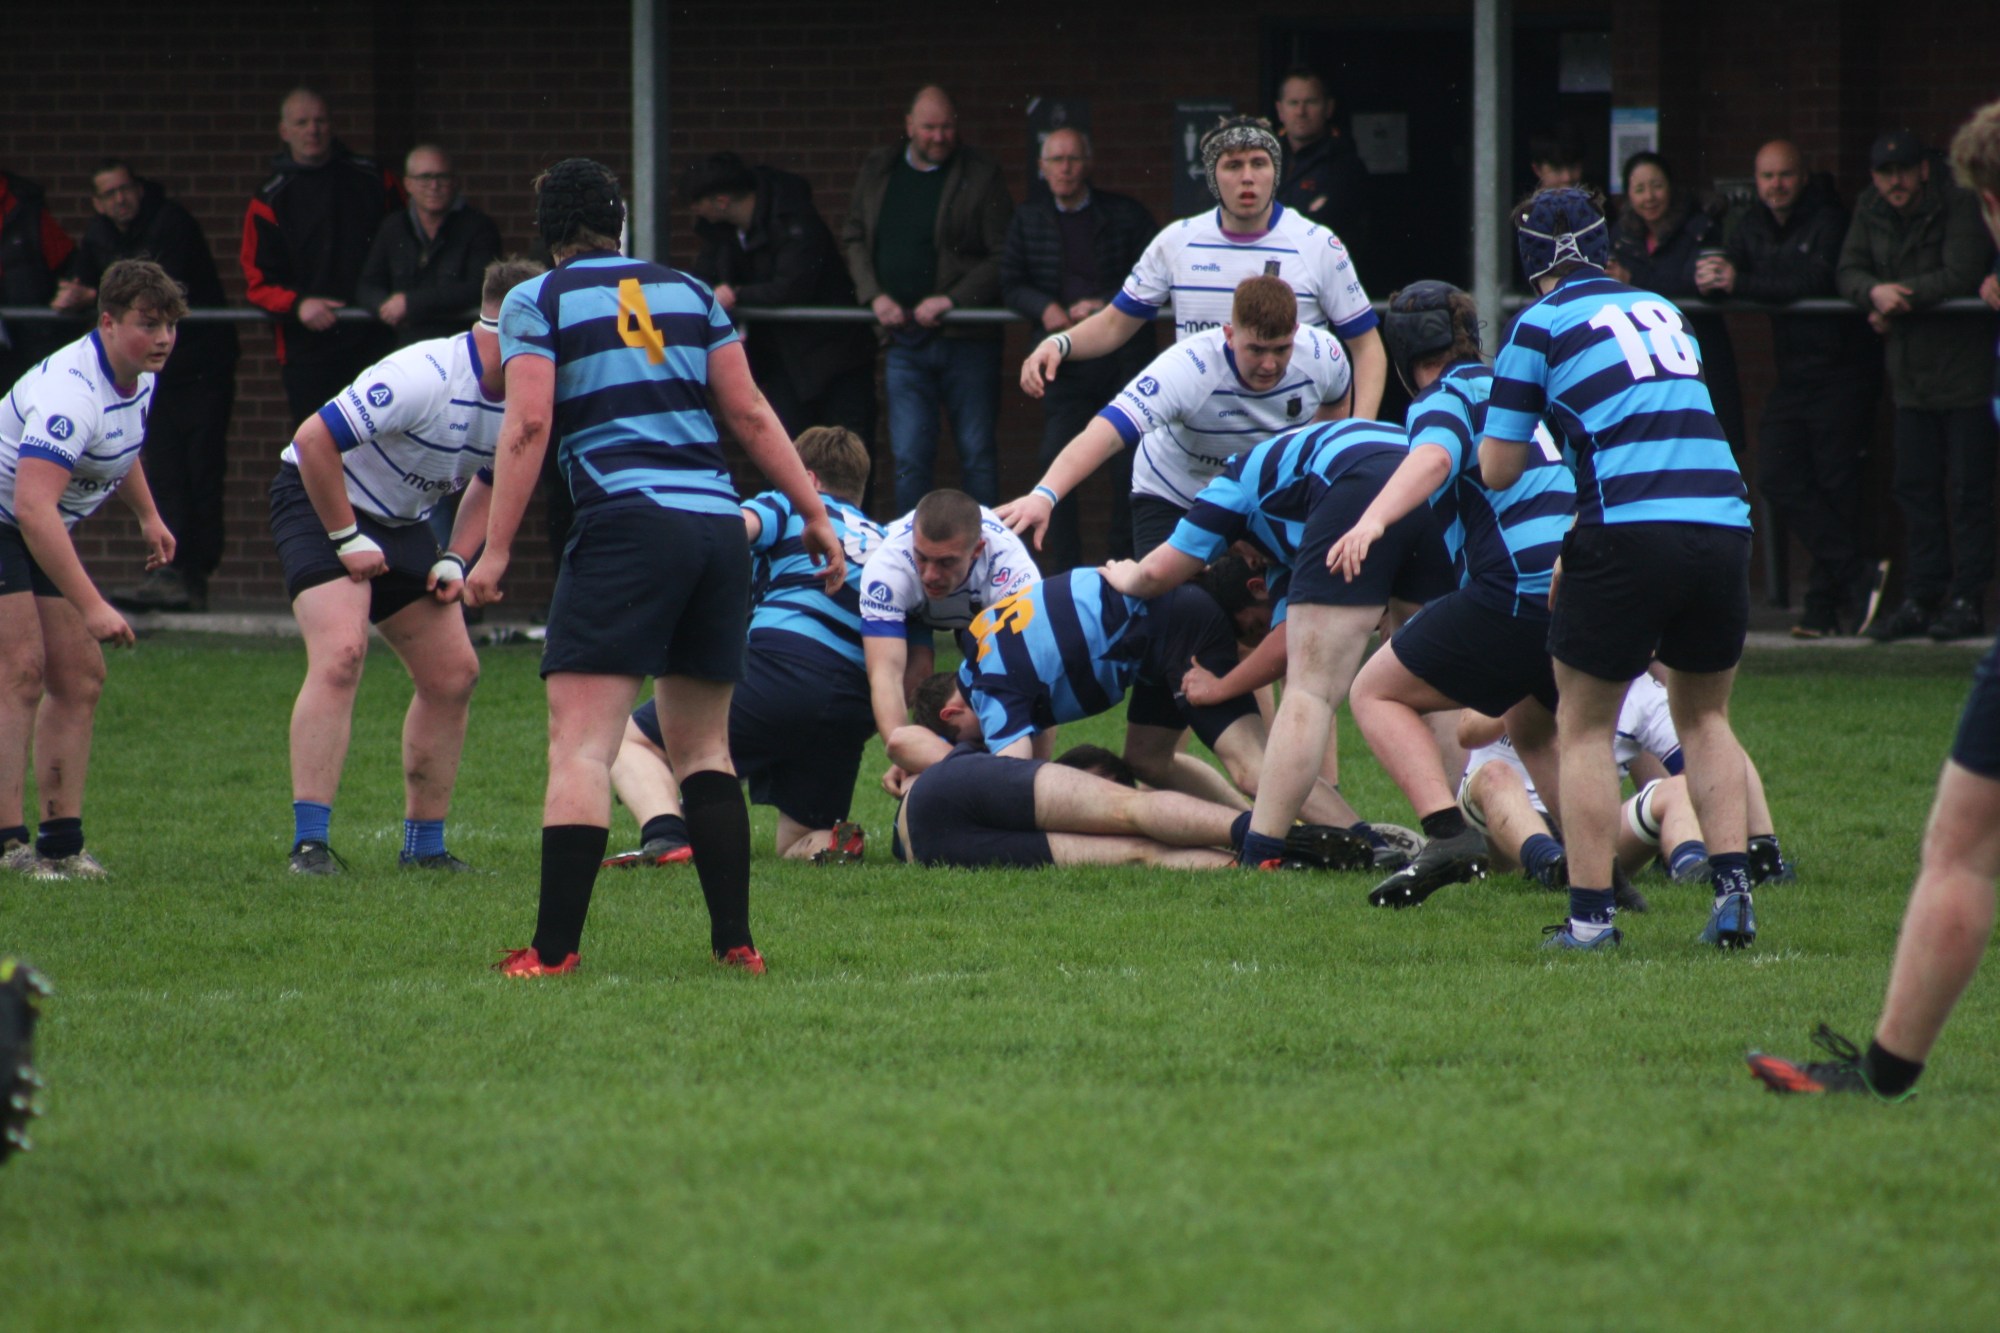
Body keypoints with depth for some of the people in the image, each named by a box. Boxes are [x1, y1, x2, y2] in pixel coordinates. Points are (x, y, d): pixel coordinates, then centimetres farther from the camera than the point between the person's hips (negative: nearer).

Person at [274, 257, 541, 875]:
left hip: (402, 521, 8)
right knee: (340, 654, -26)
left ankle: (424, 844, 15)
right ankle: (309, 841, -26)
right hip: (319, 502, -8)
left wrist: (455, 560, -1)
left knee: (453, 673, 3)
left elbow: (488, 484, 14)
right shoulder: (427, 377, -30)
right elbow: (313, 439, -31)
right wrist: (346, 540, -24)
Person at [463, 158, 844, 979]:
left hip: (626, 526, -5)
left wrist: (496, 549, -6)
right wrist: (814, 511, 18)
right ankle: (734, 941, 9)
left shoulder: (536, 302, 5)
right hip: (719, 526, 5)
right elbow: (750, 414, 14)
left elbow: (528, 425, -6)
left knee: (580, 746, -8)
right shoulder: (688, 291, 17)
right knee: (704, 747, 15)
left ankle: (555, 948, -16)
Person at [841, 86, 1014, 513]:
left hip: (966, 338, -3)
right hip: (904, 342, 3)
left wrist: (952, 300, -14)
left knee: (978, 455, 3)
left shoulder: (980, 176, -4)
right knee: (909, 459, 1)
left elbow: (1004, 257, -6)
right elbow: (854, 238, 16)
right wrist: (875, 295, 0)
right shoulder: (877, 172, 9)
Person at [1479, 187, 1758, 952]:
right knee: (1705, 715, 21)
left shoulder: (1542, 325, 6)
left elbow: (1498, 471, 6)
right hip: (1722, 521, 4)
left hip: (1630, 533, -4)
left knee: (1584, 725, 10)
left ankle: (1590, 913, 4)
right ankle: (1733, 889, 7)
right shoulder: (1663, 312, 21)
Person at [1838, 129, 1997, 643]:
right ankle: (1921, 598, 13)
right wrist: (1877, 292, -20)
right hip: (1912, 377, 6)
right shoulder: (1870, 211, 7)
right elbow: (1848, 271, 2)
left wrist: (1898, 297, -16)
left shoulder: (1958, 207, -12)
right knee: (1914, 487, 8)